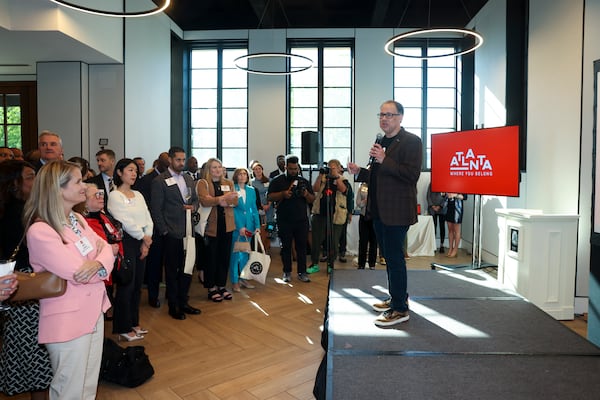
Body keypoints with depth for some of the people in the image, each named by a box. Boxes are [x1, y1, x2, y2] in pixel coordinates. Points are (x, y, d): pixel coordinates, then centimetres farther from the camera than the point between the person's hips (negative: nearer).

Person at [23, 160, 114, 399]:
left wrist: (98, 263, -22)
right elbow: (77, 273, -24)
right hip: (67, 320, -8)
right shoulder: (40, 231, -21)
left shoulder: (78, 219, 7)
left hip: (93, 312, 8)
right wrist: (99, 257, -6)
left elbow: (106, 249, 1)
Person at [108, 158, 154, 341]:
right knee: (126, 285, -2)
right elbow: (125, 222, -14)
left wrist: (147, 239, -3)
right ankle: (123, 328, 11)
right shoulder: (114, 196, -7)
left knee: (137, 284, 12)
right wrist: (143, 237, -6)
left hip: (142, 242, 7)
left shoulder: (138, 195, 14)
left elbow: (148, 219, 9)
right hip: (126, 242, -6)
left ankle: (134, 322, 25)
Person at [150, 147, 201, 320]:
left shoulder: (189, 179, 12)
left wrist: (193, 206, -2)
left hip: (188, 232, 6)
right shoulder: (160, 181, -7)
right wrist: (164, 231, -11)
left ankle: (183, 302, 27)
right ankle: (173, 306, 19)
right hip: (171, 234, -6)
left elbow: (195, 199, 21)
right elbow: (155, 209, -8)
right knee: (172, 271, 6)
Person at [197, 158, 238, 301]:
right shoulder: (203, 183, 0)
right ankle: (211, 288, 15)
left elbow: (235, 201, 3)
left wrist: (225, 201, -16)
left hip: (227, 225, 4)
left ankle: (221, 286, 23)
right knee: (211, 257, 3)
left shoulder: (228, 183, 15)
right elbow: (204, 201, -17)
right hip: (211, 226, -4)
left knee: (225, 256, 9)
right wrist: (223, 198, -25)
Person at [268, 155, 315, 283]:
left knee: (302, 246, 4)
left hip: (301, 220, 2)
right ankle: (287, 272, 16)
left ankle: (302, 272, 12)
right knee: (286, 246, 6)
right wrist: (283, 194, -18)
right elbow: (270, 196, -3)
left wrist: (306, 194, -10)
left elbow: (312, 199, 12)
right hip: (284, 220, -2)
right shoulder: (277, 181, 3)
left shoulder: (304, 181, 12)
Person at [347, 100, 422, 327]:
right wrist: (359, 172, 7)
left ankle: (400, 309, 8)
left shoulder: (411, 141, -10)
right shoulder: (381, 142, 17)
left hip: (396, 212, -9)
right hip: (379, 210, 9)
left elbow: (412, 175, -20)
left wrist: (384, 160, -24)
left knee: (394, 257, -4)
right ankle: (398, 297, 34)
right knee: (390, 257, 18)